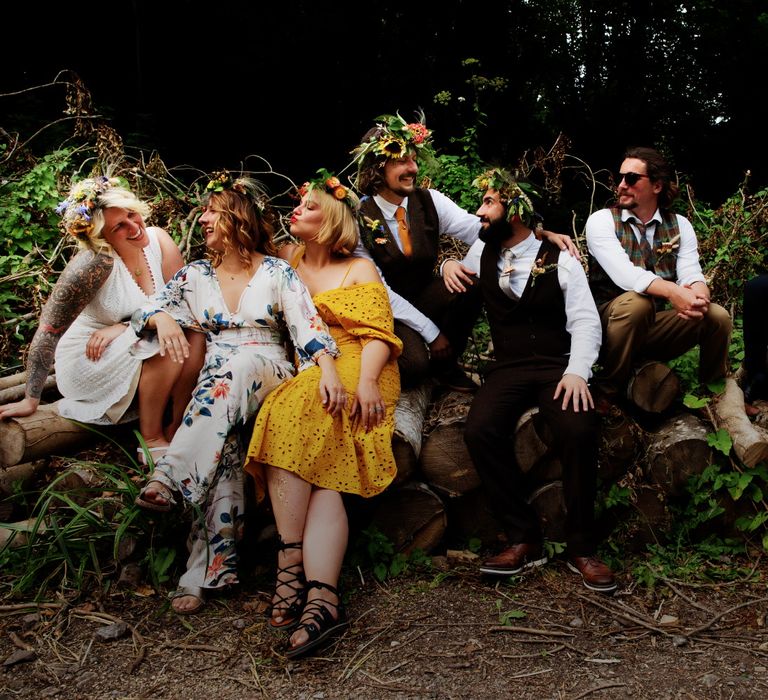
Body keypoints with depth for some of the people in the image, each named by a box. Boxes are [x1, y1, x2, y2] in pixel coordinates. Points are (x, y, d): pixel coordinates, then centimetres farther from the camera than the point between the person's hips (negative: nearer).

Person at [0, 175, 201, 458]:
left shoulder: (159, 241, -10)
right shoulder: (94, 264, -25)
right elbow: (49, 329, -23)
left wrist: (125, 327, -23)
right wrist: (31, 400, -20)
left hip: (139, 355, 5)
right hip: (87, 362, -5)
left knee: (193, 336, -20)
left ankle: (176, 428, -9)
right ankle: (150, 440, -15)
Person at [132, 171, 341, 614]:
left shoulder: (277, 273, 4)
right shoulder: (196, 275, 15)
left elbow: (308, 326, -8)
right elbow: (147, 310, 12)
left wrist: (328, 370, -26)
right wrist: (161, 319, -13)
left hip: (268, 375, -2)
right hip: (216, 383, 3)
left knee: (238, 365, -39)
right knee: (224, 448, -31)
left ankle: (171, 478, -48)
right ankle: (207, 571, -36)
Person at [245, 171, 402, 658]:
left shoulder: (359, 270, 16)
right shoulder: (286, 263, 28)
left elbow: (378, 333, 2)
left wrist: (365, 380, -14)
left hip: (355, 372, -3)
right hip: (300, 376, 3)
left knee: (299, 411, -35)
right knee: (322, 470, -27)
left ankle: (292, 563, -39)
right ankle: (321, 595, -37)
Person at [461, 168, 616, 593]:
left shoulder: (560, 261, 4)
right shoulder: (481, 255, 14)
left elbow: (585, 321, -3)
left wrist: (577, 371, -20)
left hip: (557, 367, -2)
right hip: (507, 370, 3)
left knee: (580, 429, -33)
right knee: (478, 430, -29)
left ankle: (581, 547, -16)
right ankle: (524, 540, -17)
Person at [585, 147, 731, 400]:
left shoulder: (680, 225, 6)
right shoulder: (601, 221, -7)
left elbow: (691, 275, -9)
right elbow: (624, 274, -25)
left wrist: (698, 294, -35)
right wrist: (673, 292, -41)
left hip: (656, 326, 4)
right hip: (610, 324, -4)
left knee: (717, 317, -16)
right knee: (635, 302, -34)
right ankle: (610, 390, -16)